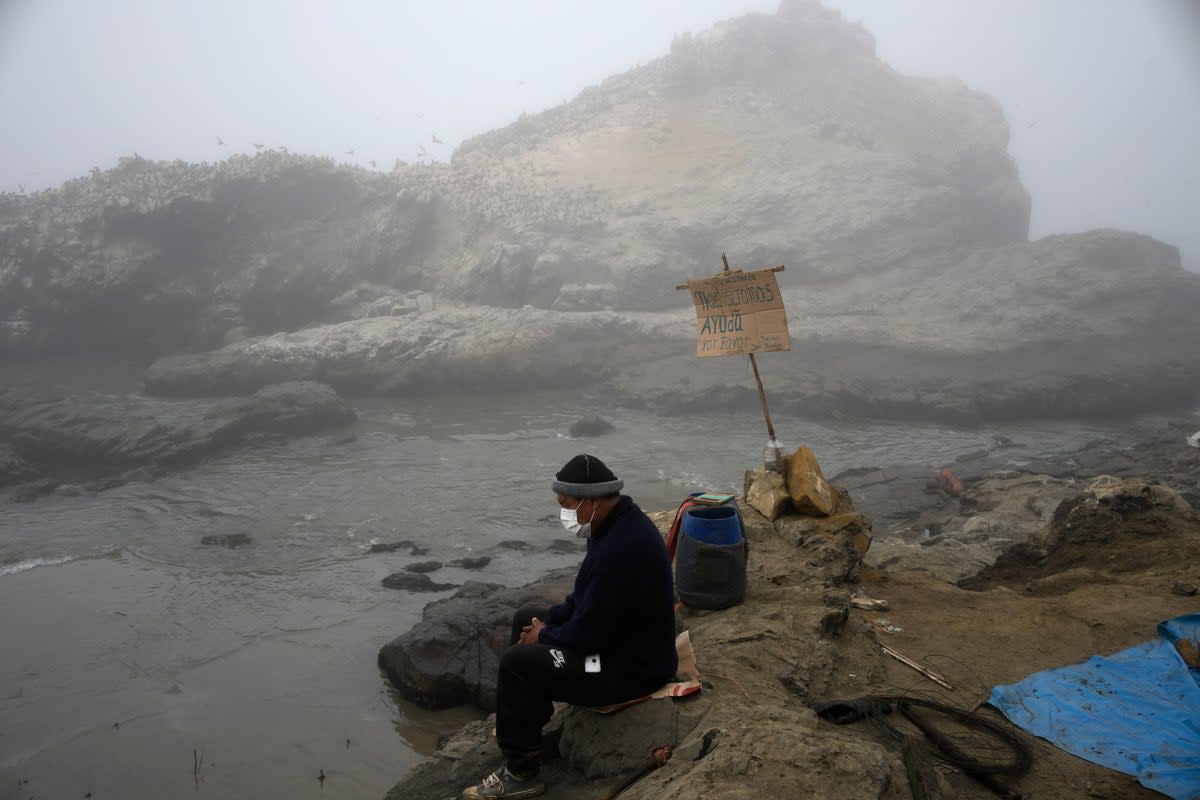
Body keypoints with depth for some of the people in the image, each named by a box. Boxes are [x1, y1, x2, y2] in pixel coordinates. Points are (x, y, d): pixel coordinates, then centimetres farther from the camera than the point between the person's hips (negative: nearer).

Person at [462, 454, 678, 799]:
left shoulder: (621, 548, -33)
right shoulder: (618, 521, 0)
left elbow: (588, 633, -26)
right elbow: (586, 594, 14)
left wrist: (545, 636, -8)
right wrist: (546, 622, 3)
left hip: (631, 666, -10)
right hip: (618, 633, 11)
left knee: (516, 662, -17)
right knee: (525, 619, 18)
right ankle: (527, 722, 33)